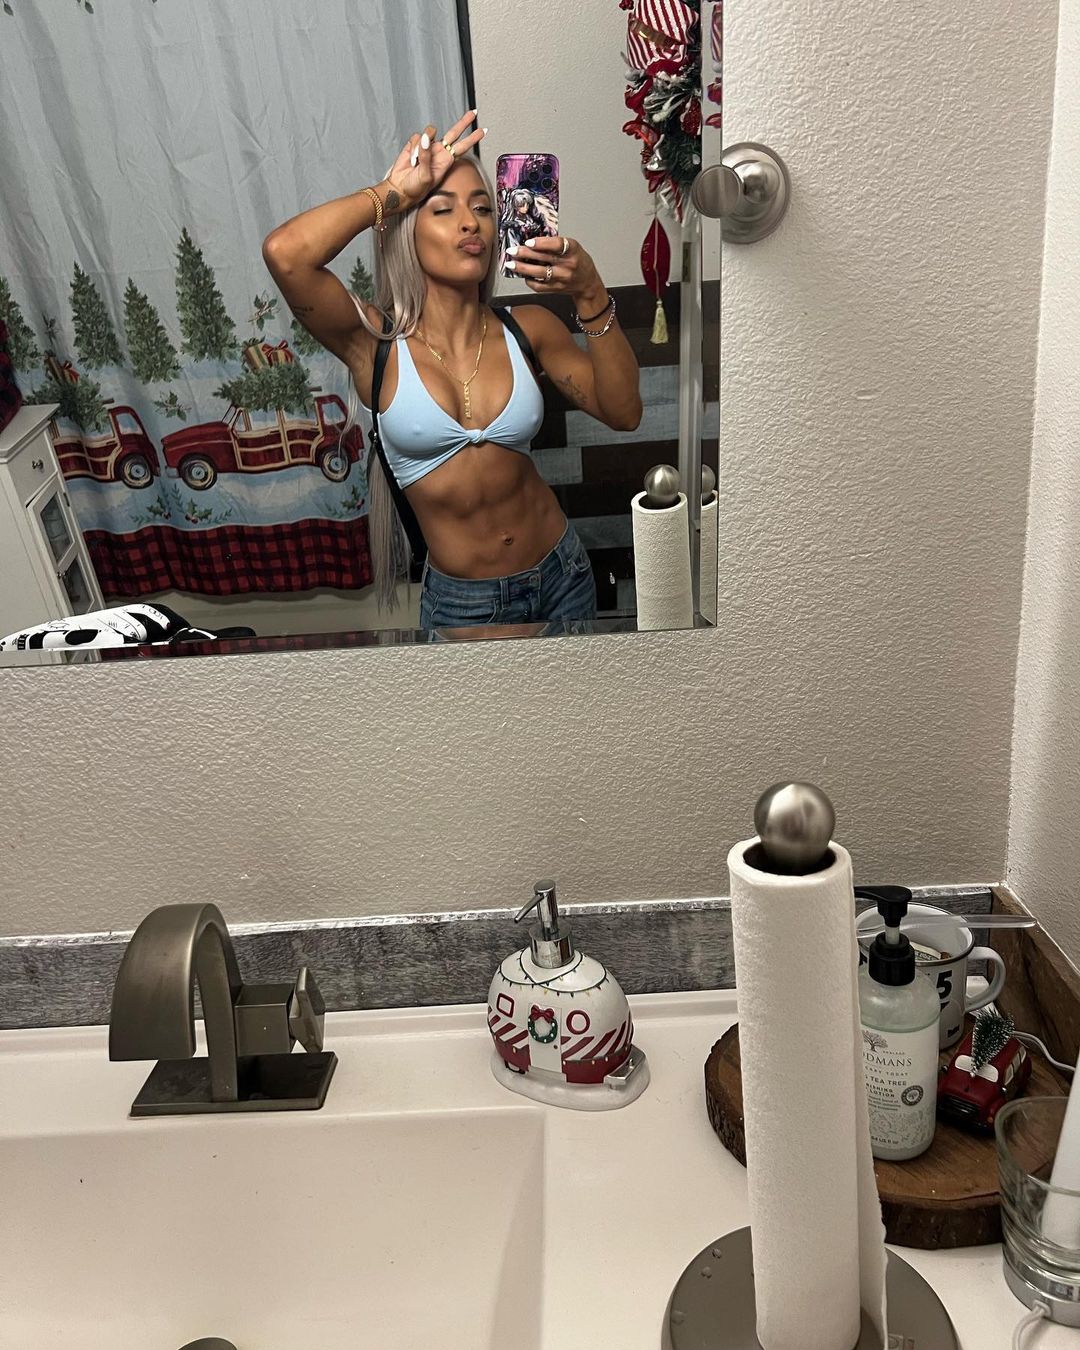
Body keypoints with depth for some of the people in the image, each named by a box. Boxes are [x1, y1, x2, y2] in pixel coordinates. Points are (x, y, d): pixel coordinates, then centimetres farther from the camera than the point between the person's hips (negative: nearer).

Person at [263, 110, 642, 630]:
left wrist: (590, 294, -22)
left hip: (562, 574, 4)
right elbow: (284, 252, -29)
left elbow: (623, 411, -11)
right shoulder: (374, 342, -12)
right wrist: (396, 190, -18)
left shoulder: (528, 327, -3)